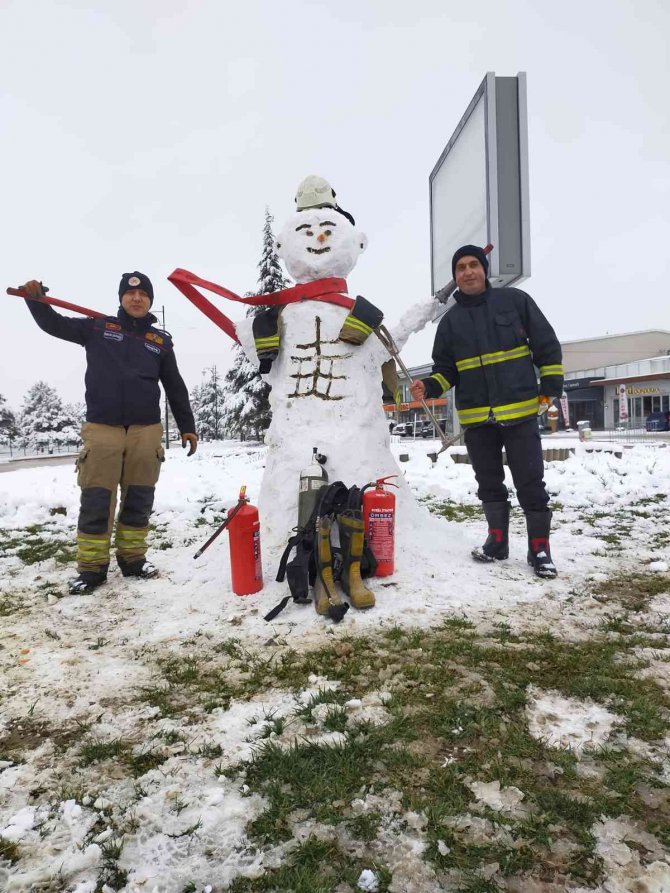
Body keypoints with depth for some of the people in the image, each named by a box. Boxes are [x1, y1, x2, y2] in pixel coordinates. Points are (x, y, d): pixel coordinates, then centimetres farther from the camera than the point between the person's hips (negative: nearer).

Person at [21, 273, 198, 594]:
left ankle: (132, 557, 22)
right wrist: (36, 299, -2)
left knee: (139, 499, 7)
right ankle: (91, 567, 9)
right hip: (101, 428, -1)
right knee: (96, 500, -2)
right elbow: (54, 325, 16)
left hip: (146, 430, 2)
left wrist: (187, 427, 12)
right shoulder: (98, 328, 11)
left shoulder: (161, 341, 12)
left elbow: (175, 388, 15)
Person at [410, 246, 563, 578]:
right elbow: (445, 370, 10)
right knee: (489, 483, 12)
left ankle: (539, 549, 11)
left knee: (530, 482, 0)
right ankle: (497, 541, 26)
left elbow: (547, 343, 4)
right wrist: (428, 387, -10)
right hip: (476, 417, 3)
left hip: (520, 411, -3)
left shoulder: (514, 300, 1)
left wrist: (551, 386, -1)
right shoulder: (450, 320, 8)